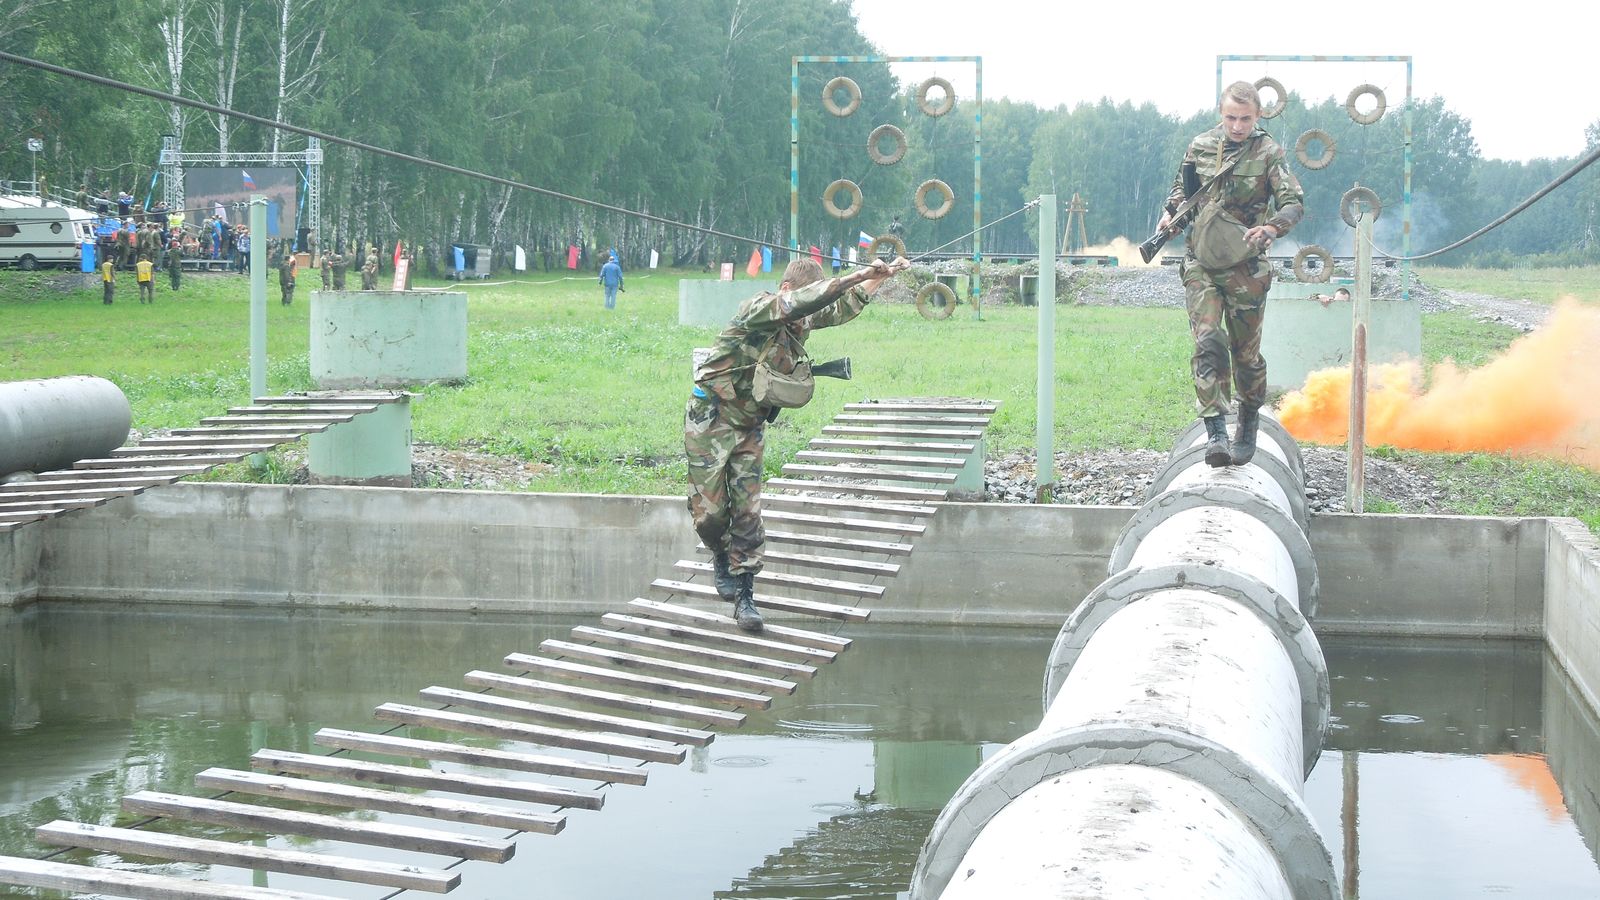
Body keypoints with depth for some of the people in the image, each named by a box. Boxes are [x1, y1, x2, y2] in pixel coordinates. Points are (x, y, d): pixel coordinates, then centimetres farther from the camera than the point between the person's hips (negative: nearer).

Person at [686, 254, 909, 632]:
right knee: (710, 512, -5)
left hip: (750, 427, 6)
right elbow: (802, 300, -38)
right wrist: (859, 275, -39)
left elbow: (845, 306, 22)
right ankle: (722, 557, 26)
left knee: (747, 510, -1)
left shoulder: (804, 322, 4)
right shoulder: (758, 310, -20)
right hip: (710, 420, -6)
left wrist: (882, 274, 15)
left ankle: (744, 594, 4)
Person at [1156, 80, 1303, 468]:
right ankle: (1216, 432, -21)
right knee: (1208, 343, -14)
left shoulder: (1268, 153, -3)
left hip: (1246, 267, -2)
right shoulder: (1199, 147, 6)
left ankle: (1248, 427, 30)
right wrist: (1170, 214, 1)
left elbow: (1294, 203, -8)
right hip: (1201, 264, 2)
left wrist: (1270, 228, -28)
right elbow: (1181, 189, 22)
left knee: (1246, 351, 8)